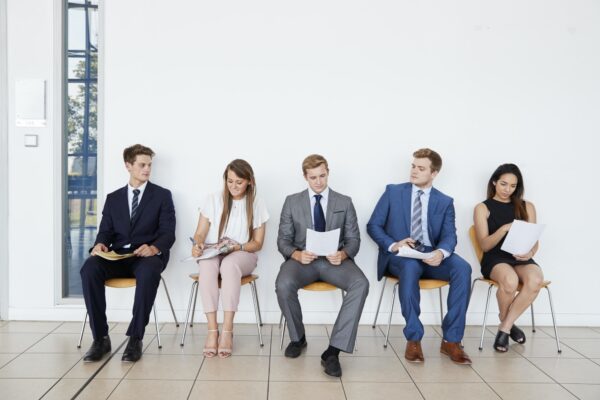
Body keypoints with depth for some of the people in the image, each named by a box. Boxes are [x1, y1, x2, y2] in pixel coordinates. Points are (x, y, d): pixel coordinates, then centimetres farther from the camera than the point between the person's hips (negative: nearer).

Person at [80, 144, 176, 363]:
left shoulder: (162, 195, 10)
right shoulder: (113, 198, 19)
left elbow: (168, 233, 1)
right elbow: (106, 231, 11)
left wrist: (154, 247, -21)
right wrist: (100, 244, -14)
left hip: (147, 255, -3)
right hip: (117, 256, 3)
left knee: (148, 273, -39)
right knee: (89, 268, -29)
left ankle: (135, 338, -29)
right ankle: (100, 338, -21)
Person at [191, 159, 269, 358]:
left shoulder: (257, 204, 2)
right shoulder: (214, 200, 3)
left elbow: (257, 243, 4)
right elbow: (200, 233, 1)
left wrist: (237, 247, -16)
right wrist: (197, 245, -22)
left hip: (242, 254, -1)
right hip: (212, 253, 1)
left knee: (229, 264, -38)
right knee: (207, 266, -37)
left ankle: (227, 330, -38)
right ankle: (212, 329, -35)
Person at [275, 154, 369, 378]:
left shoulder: (344, 202, 9)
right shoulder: (292, 202, 9)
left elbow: (354, 239, 6)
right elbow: (283, 240, 5)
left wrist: (343, 254, -18)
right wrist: (297, 254, -18)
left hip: (335, 260, 0)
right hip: (302, 260, 0)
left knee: (361, 284, -32)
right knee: (283, 285, -33)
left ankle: (333, 350, -27)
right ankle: (298, 337, -3)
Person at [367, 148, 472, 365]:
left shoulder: (445, 202, 11)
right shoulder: (393, 192, 7)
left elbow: (449, 235, -2)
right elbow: (373, 226, 3)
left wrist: (441, 252, -27)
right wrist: (393, 245, -17)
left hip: (431, 256, 2)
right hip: (400, 256, -2)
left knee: (462, 267, -28)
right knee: (410, 267, -38)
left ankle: (451, 339, -21)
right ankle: (413, 338, -26)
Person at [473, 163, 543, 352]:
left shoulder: (527, 207, 15)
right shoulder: (482, 208, 6)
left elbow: (534, 241, 12)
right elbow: (484, 245, -2)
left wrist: (529, 253, -13)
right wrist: (504, 229, -20)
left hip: (521, 259, 3)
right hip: (495, 258, -3)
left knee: (535, 280, -33)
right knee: (510, 281, -37)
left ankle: (505, 327, -14)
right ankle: (507, 323, -4)